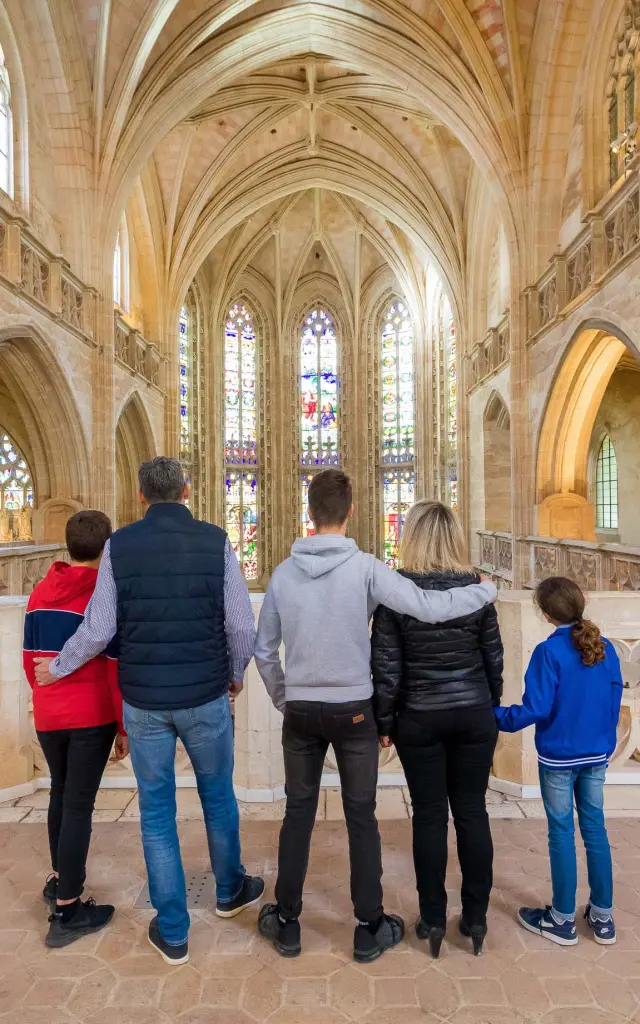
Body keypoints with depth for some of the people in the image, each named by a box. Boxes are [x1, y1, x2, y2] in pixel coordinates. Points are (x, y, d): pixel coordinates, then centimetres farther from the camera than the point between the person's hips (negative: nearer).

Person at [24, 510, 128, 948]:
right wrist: (125, 726, -6)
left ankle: (60, 879, 39)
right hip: (92, 717, -5)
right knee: (78, 805, 3)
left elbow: (31, 659, 10)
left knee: (61, 795, 22)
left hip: (47, 716, 6)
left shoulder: (39, 593, 4)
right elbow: (117, 669, -14)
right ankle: (66, 911, 13)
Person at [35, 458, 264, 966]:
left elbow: (98, 630, -6)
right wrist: (235, 674, 11)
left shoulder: (119, 546, -6)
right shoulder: (215, 541, -8)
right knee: (218, 795, 21)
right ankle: (230, 891, 43)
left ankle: (172, 932, 28)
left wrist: (56, 667, 13)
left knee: (157, 811, 15)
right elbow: (242, 626, -8)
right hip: (205, 696, 0)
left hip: (143, 700, 1)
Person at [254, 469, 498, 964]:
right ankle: (370, 928, 28)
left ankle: (286, 922, 31)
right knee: (361, 818, 13)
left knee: (299, 814, 17)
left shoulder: (284, 573, -5)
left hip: (300, 713, 3)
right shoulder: (365, 568, -16)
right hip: (353, 711, -2)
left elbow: (263, 649, 2)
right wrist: (486, 591, -3)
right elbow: (429, 608, -19)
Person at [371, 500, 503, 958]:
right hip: (474, 714, 2)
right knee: (473, 812, 14)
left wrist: (384, 721, 1)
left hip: (420, 718, -2)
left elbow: (385, 666, -10)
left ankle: (434, 919, 24)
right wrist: (490, 709, 15)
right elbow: (494, 659, 1)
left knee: (430, 816, 11)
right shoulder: (476, 587, -5)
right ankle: (476, 917, 28)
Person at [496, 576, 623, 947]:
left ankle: (563, 920, 22)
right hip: (597, 755, 5)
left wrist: (497, 718, -8)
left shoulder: (548, 652, -20)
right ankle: (603, 917, 28)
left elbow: (536, 709, -21)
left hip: (558, 757, -5)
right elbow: (614, 704, 5)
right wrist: (605, 742, 18)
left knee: (562, 833, 7)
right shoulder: (606, 648, -3)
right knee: (595, 828, 16)